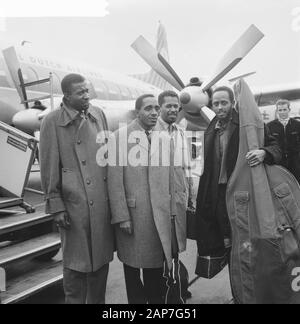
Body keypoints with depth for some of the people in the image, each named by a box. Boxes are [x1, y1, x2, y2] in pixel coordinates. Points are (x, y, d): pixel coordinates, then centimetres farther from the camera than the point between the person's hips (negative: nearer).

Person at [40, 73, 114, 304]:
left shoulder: (98, 114, 6)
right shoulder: (53, 122, -5)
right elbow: (49, 167, -4)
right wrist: (56, 206, -6)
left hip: (102, 202, 4)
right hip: (74, 204, -4)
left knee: (101, 259, 16)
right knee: (76, 263, 10)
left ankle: (98, 301, 37)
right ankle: (74, 300, 32)